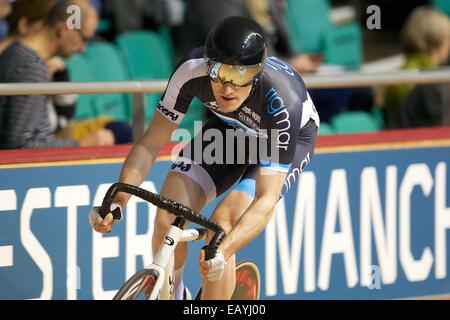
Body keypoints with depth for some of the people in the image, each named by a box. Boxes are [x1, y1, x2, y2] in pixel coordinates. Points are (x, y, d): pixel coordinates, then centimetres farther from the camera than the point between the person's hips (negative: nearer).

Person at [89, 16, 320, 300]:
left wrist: (223, 251, -59)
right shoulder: (192, 70, -33)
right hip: (231, 128, 4)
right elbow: (151, 143, -23)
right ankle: (170, 295, 14)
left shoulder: (283, 103, -42)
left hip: (292, 137, -4)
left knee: (224, 222, -27)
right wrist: (117, 201, -38)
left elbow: (267, 199, -44)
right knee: (168, 217, -16)